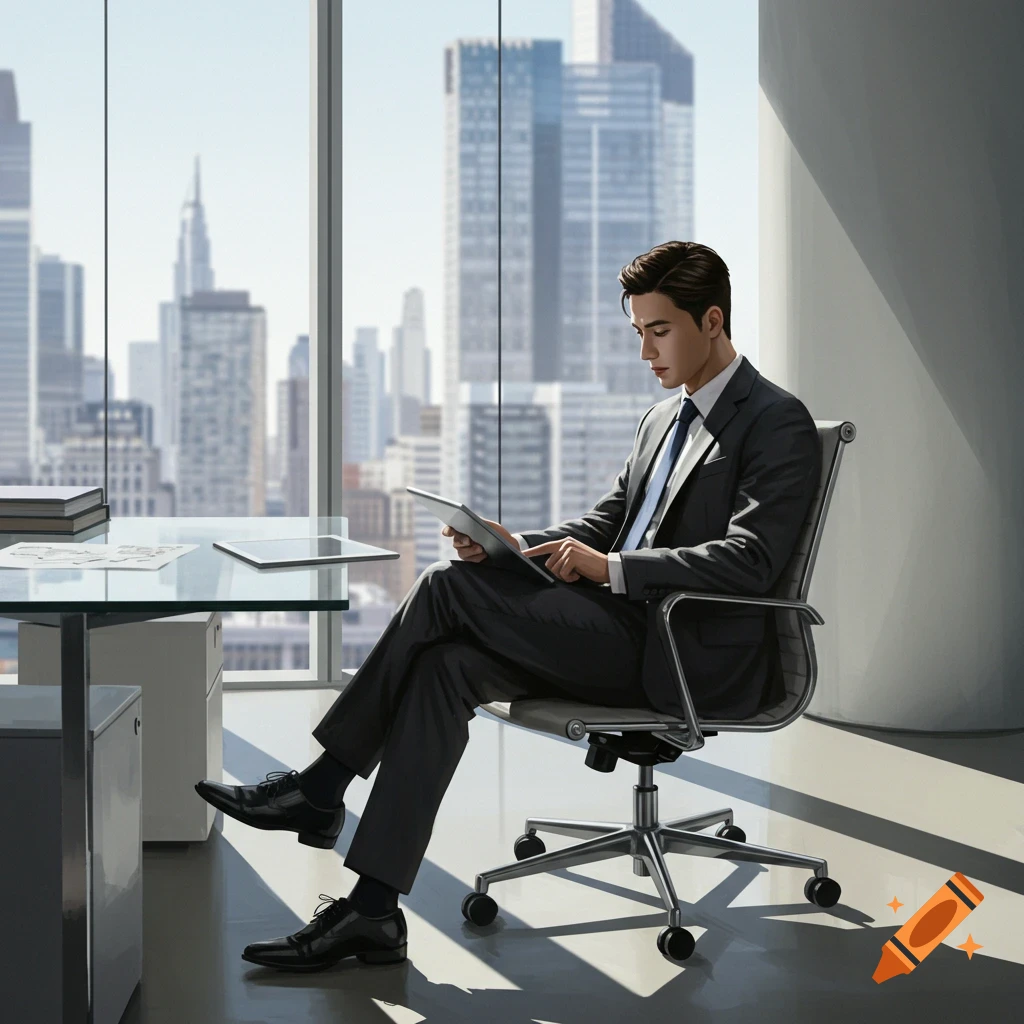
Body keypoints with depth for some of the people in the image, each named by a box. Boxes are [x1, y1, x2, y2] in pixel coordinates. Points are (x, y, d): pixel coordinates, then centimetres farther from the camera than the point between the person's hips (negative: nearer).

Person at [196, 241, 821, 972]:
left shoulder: (779, 424, -6)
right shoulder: (666, 417, 23)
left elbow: (749, 559, -18)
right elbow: (604, 524, 21)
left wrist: (609, 567, -23)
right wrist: (516, 547, 1)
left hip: (691, 656, -8)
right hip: (629, 631, 8)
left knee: (449, 587, -18)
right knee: (447, 664, -17)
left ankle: (322, 787, -4)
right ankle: (373, 910, -19)